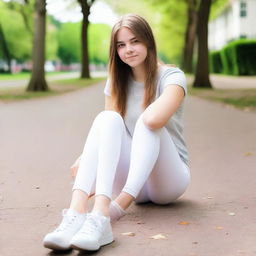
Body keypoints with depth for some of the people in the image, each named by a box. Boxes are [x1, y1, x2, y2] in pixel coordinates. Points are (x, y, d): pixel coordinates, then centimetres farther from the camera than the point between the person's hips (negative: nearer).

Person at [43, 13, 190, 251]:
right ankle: (77, 212, -46)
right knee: (107, 118, -25)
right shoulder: (117, 82, 7)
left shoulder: (171, 77, -9)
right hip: (132, 181, 3)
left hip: (168, 178, -3)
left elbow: (154, 119, -31)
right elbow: (107, 132, -4)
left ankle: (113, 211, -47)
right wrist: (85, 159, -23)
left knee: (147, 122, -31)